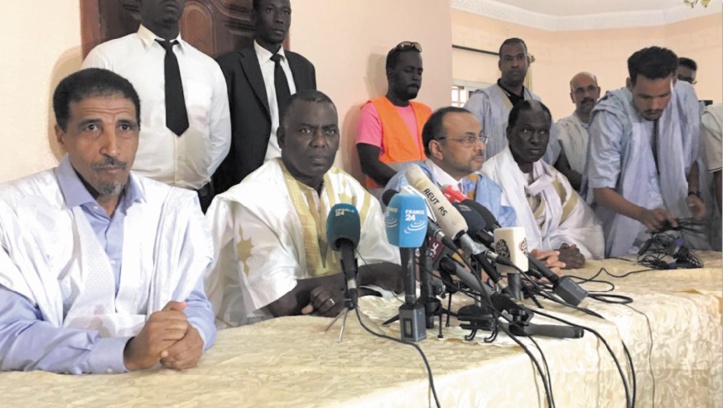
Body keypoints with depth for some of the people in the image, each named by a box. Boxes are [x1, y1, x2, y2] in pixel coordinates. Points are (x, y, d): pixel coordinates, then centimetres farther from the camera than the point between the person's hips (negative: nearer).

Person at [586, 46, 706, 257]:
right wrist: (643, 214, -31)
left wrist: (693, 193, -10)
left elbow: (692, 158, 7)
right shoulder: (611, 115, -18)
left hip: (673, 223, 3)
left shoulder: (685, 97, -7)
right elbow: (601, 189, -17)